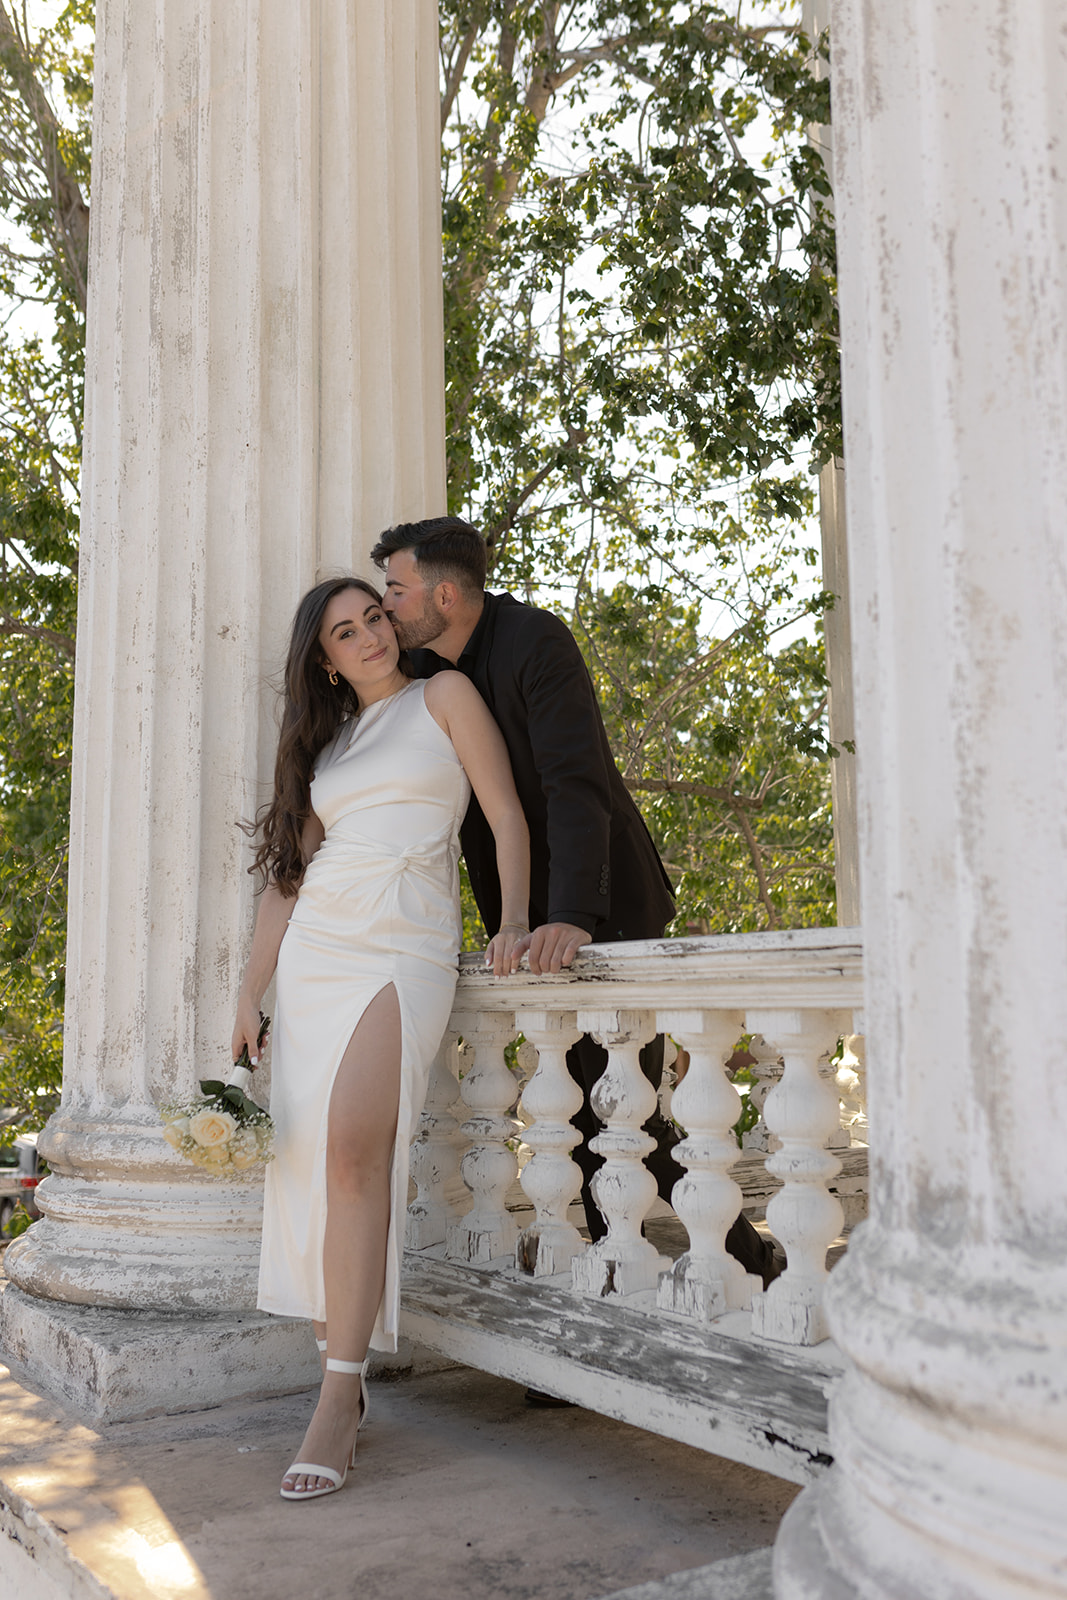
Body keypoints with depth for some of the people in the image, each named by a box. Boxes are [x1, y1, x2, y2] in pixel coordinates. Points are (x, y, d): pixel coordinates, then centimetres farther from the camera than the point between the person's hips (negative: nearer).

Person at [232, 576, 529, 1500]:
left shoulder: (443, 696, 9)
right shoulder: (324, 742, 22)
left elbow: (507, 813, 3)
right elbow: (289, 875, 18)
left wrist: (514, 923, -11)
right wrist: (250, 994, 12)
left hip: (407, 949, -5)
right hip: (316, 948, 5)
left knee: (353, 1150, -21)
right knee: (315, 1157, -2)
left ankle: (338, 1401, -17)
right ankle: (343, 1383, 8)